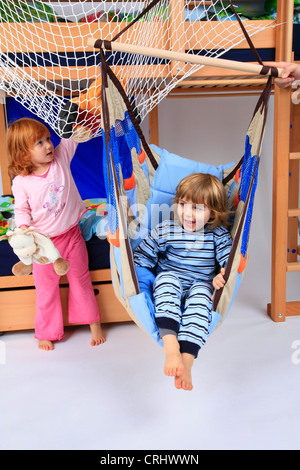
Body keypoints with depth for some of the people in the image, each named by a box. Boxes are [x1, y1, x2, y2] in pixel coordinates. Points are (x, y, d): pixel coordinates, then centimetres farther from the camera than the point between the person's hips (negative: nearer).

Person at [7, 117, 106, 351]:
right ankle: (47, 332, 32)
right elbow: (21, 209, -5)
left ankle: (94, 322, 33)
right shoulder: (21, 182, -12)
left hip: (71, 234, 2)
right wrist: (24, 227, -24)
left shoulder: (61, 157, -6)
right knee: (46, 289, 12)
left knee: (81, 280, 16)